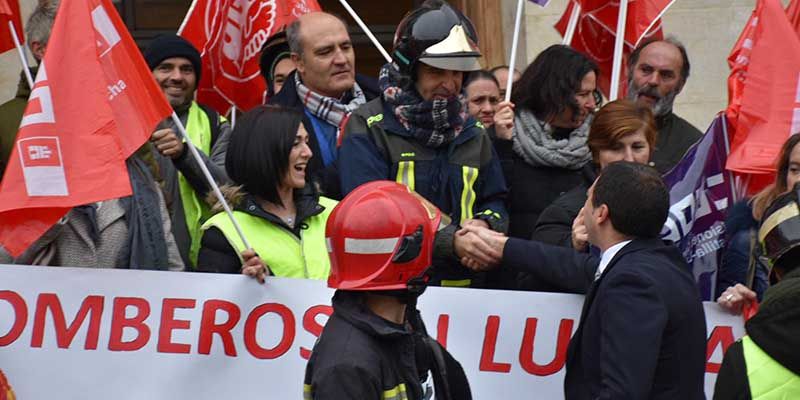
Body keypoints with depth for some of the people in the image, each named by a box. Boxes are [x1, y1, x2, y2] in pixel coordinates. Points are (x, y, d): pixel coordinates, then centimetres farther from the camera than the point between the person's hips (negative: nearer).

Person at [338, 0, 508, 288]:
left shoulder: (471, 132, 18)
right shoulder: (368, 128, -1)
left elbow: (495, 202, 23)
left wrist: (485, 223, -2)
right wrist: (450, 242, -19)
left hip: (464, 283, 5)